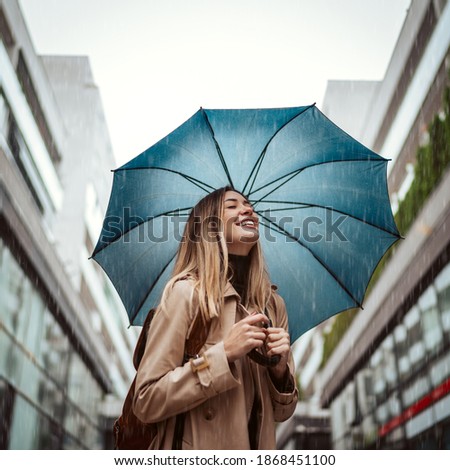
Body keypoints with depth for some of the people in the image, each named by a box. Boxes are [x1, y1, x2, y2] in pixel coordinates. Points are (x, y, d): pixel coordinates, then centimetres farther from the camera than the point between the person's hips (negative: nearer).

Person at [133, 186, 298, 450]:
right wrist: (224, 353, -23)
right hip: (196, 453, -4)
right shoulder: (185, 292, -16)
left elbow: (281, 411, 5)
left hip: (258, 447, 5)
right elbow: (147, 401, -17)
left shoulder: (274, 303, -2)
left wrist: (280, 368, -14)